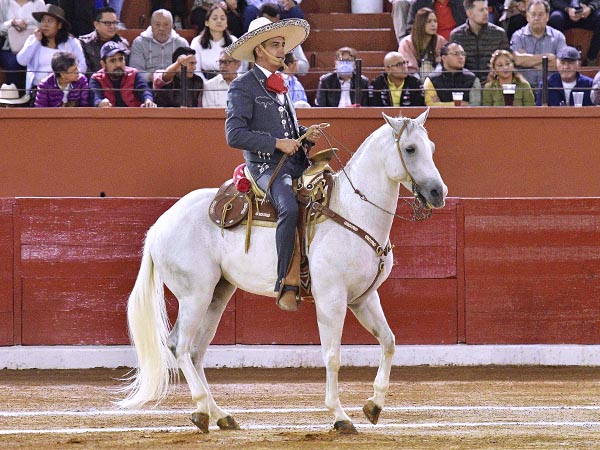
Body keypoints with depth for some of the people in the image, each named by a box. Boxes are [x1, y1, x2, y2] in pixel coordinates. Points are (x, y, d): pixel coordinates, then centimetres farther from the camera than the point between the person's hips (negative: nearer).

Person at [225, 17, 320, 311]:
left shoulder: (279, 86, 22)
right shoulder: (243, 87, -3)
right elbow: (235, 135, -13)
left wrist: (306, 134, 11)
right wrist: (277, 143, -16)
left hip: (297, 163, 8)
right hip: (267, 166, -8)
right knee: (289, 208, -34)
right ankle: (288, 284, -29)